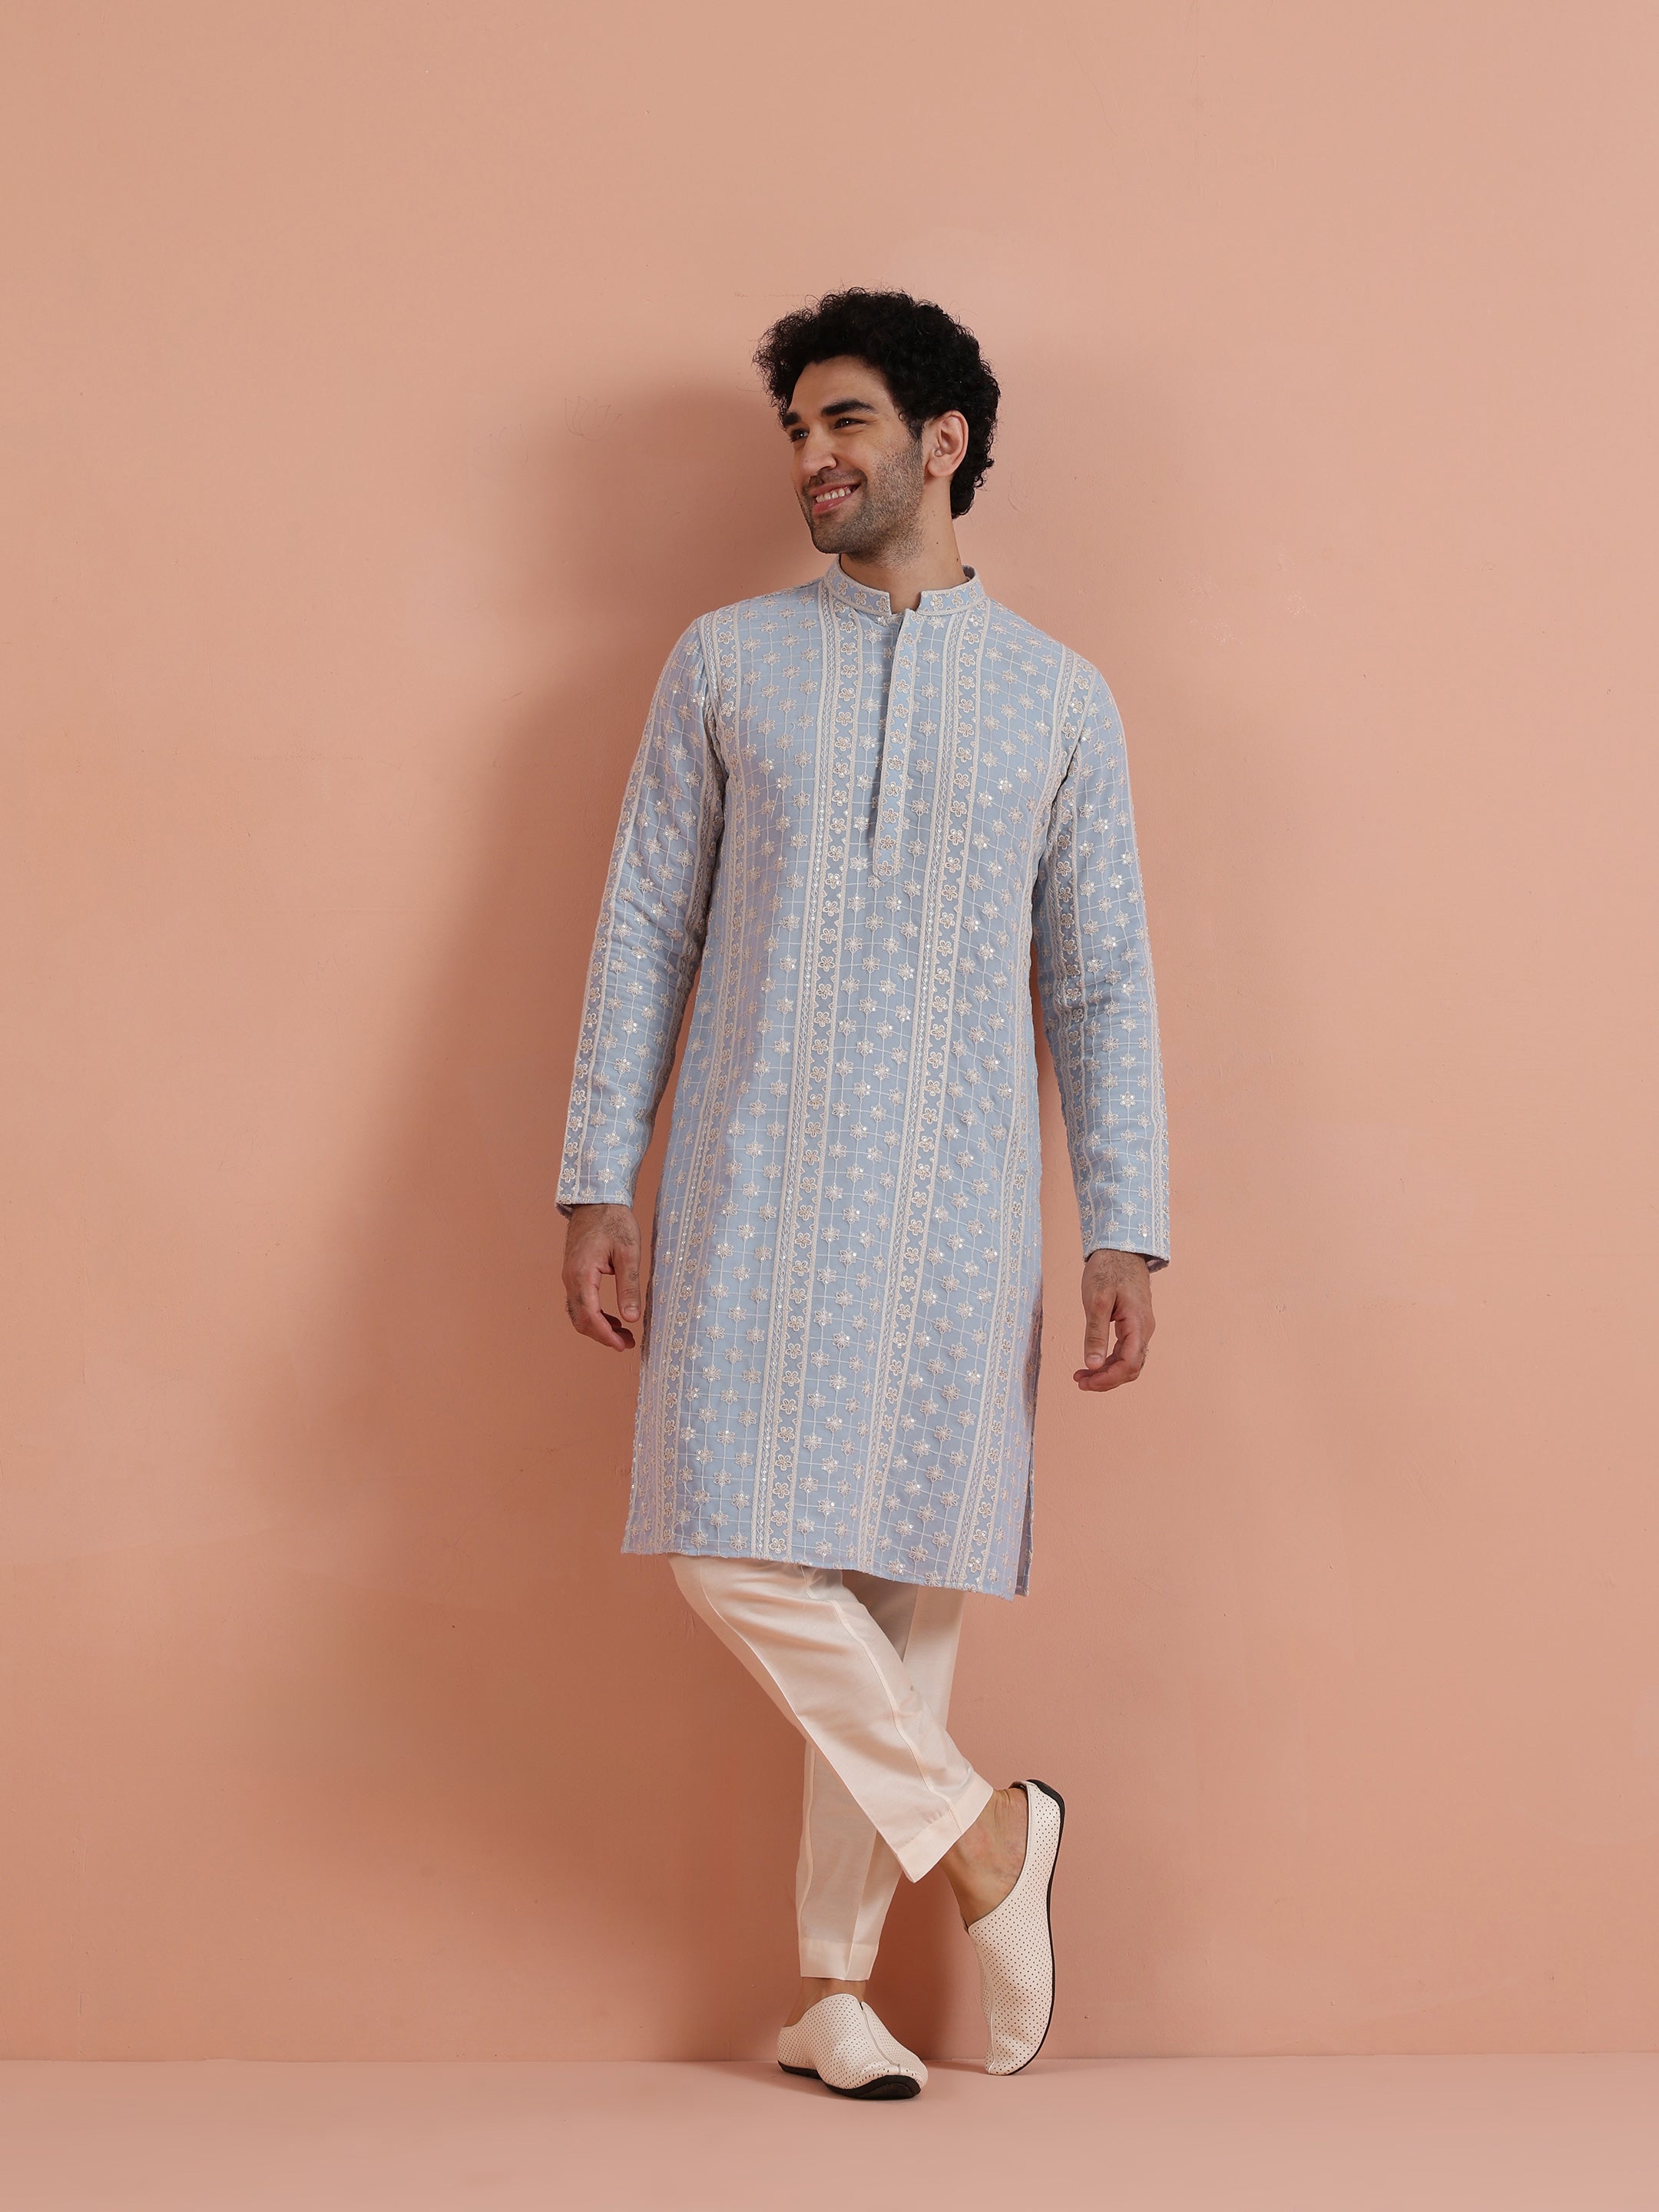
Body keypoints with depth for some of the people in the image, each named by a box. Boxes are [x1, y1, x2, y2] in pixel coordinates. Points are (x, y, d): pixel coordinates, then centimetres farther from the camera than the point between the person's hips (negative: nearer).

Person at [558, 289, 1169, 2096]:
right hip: (755, 1185, 0)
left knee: (907, 1578, 1)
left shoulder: (1058, 698, 9)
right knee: (739, 1552, -12)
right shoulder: (727, 662, 9)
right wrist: (597, 1185, 0)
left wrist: (1128, 1231, 1)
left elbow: (1102, 982, 8)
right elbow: (646, 929, 7)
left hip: (955, 1203, 0)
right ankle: (979, 1831, 9)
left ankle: (832, 1984, 13)